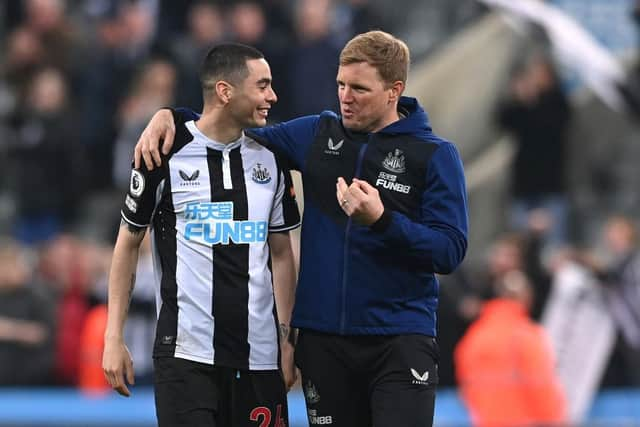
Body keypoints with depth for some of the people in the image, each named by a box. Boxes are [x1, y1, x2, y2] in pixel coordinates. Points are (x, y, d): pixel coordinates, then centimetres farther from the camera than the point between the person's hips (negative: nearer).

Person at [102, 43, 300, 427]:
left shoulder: (270, 159, 9)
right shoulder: (165, 154, -3)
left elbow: (281, 253, 15)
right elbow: (129, 243, 5)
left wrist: (286, 337, 6)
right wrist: (114, 338, 1)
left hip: (259, 351, 4)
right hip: (186, 350, -4)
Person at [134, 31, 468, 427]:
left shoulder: (436, 155, -4)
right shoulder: (318, 134, 8)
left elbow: (450, 251, -9)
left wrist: (381, 220, -22)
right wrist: (170, 116, 5)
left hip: (400, 339, -4)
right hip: (323, 337, 4)